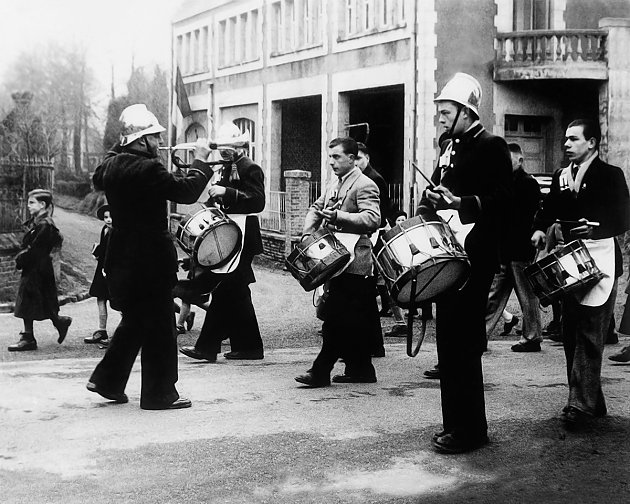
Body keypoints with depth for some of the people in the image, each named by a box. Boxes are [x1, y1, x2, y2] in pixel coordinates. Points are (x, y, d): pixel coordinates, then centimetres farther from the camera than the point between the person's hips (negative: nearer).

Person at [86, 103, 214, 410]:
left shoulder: (110, 164, 4)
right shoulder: (148, 169, -20)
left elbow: (98, 180, 27)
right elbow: (187, 191, -19)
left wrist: (118, 147, 25)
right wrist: (200, 161, -5)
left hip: (121, 257, 9)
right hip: (150, 258, -9)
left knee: (134, 321, 23)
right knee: (160, 327, 2)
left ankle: (107, 379, 25)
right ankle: (159, 393, 9)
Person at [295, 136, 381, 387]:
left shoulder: (364, 185, -9)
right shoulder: (334, 184, 17)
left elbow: (372, 219, -22)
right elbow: (316, 207, 28)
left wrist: (338, 216, -30)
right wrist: (308, 231, 10)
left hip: (353, 263, -8)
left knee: (335, 318, -8)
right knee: (353, 320, 12)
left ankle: (321, 371, -6)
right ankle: (361, 369, 20)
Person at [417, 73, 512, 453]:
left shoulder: (491, 147, -7)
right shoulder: (449, 146, 17)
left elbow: (501, 198, -16)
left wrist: (460, 203, -26)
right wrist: (430, 203, 7)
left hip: (474, 259, -9)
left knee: (463, 345, -7)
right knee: (449, 339, 11)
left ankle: (469, 431, 1)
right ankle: (455, 423, 21)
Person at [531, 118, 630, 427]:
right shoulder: (561, 177, 15)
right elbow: (549, 210, 13)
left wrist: (595, 228, -23)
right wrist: (539, 228, -8)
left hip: (599, 263, -6)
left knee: (589, 334, -9)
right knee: (571, 333, 8)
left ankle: (581, 404, -10)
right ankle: (591, 401, 18)